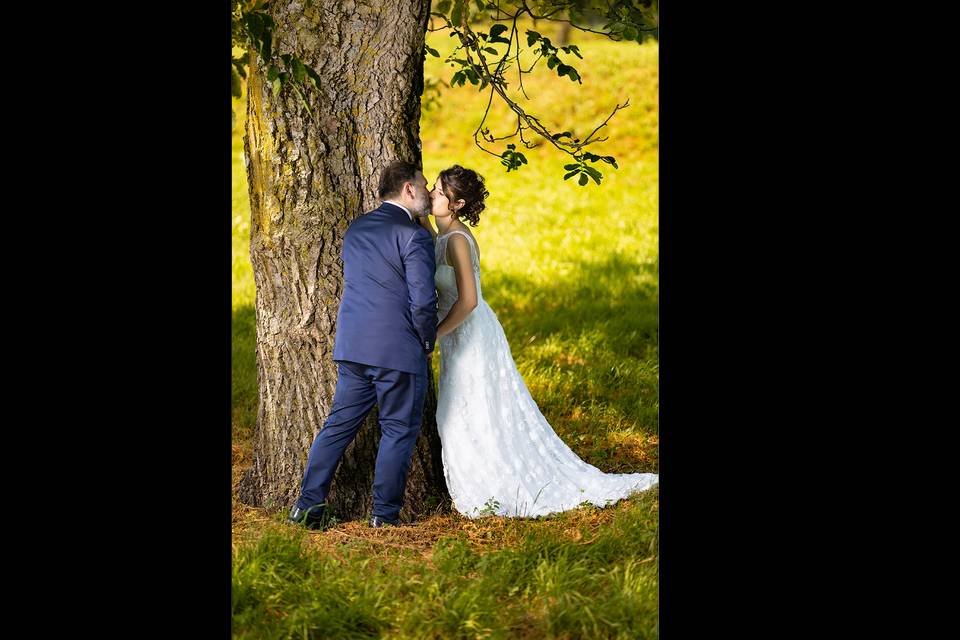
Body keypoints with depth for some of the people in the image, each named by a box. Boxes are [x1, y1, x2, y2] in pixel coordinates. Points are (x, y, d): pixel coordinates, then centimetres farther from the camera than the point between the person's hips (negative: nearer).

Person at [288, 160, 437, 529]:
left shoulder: (356, 229, 12)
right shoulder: (414, 237, -12)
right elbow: (423, 302, -18)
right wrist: (428, 344, 0)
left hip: (352, 346, 7)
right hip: (399, 350, -7)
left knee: (339, 425, 12)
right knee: (399, 431, 6)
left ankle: (308, 505, 11)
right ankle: (385, 514, 10)